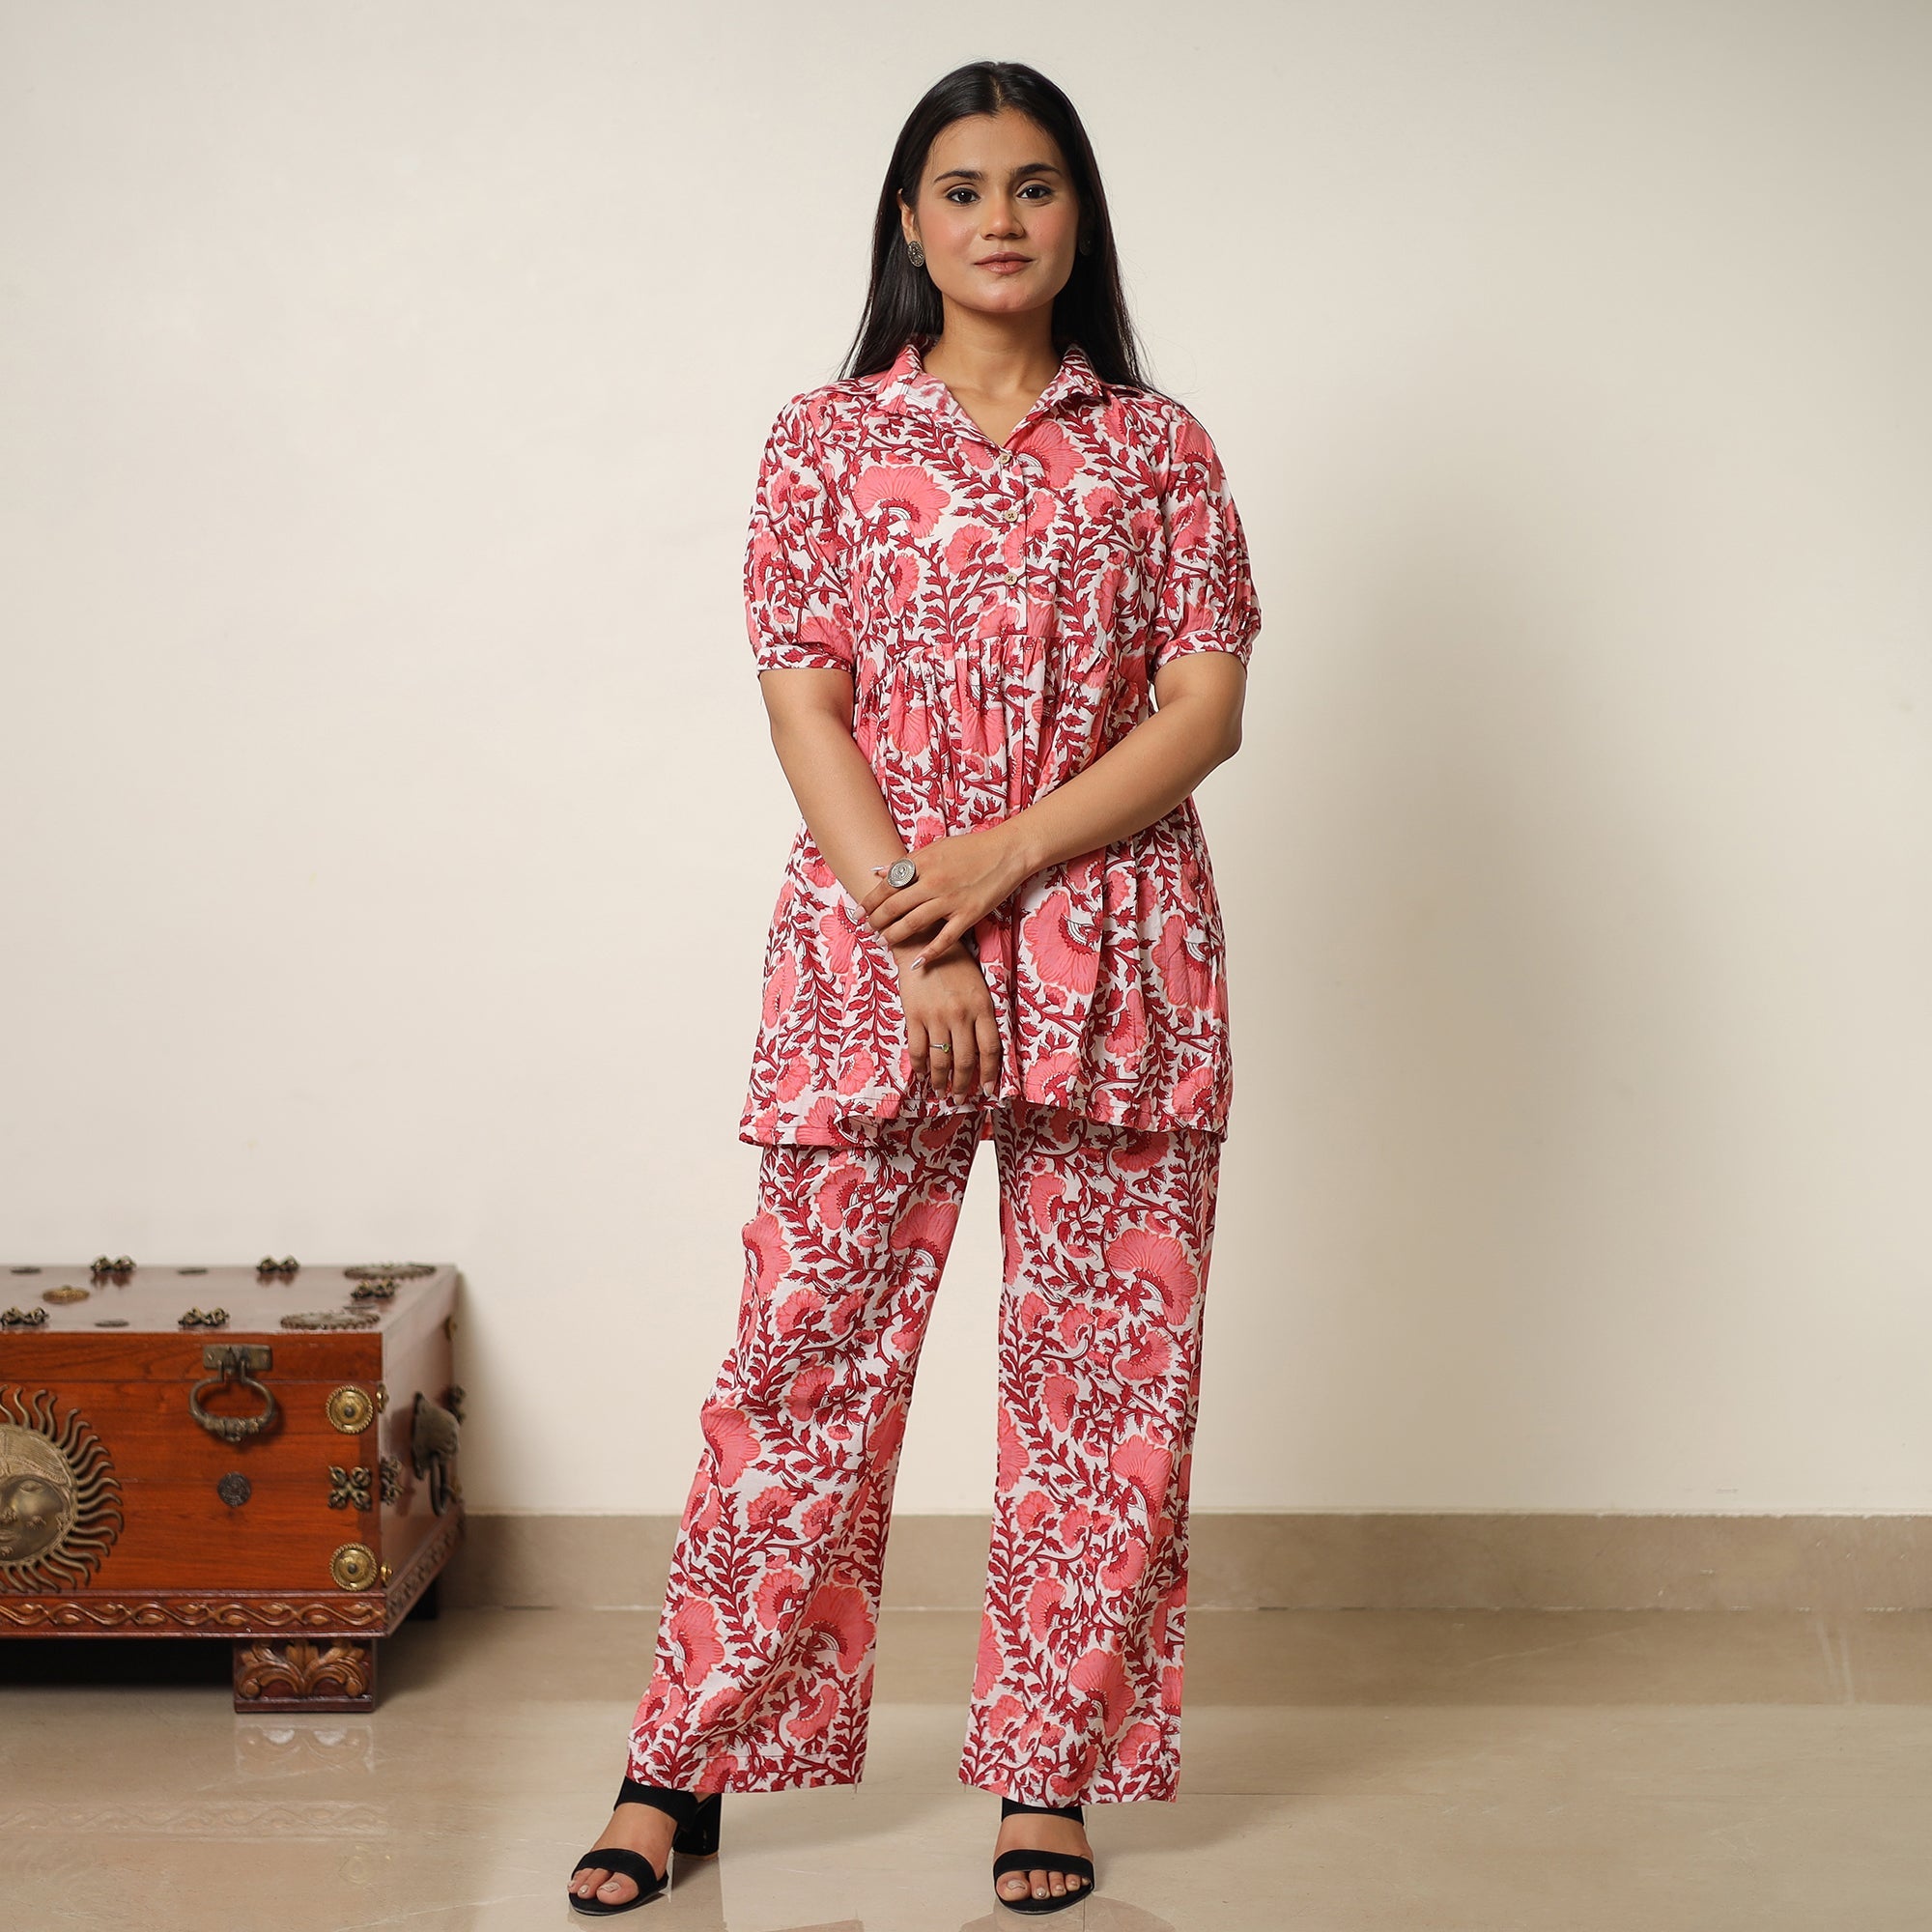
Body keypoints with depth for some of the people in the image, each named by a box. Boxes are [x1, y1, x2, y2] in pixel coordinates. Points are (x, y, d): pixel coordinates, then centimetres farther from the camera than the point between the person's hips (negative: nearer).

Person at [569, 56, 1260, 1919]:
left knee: (1108, 1375, 4)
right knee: (804, 1358, 1)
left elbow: (1208, 707, -1)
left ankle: (1049, 1769, 17)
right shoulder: (825, 442, 6)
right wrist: (913, 936, -12)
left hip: (1116, 966, 1)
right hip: (866, 963, -1)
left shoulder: (1159, 447, 8)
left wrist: (999, 863, -12)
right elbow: (805, 710, -1)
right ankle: (689, 1762, 13)